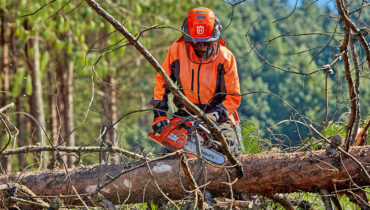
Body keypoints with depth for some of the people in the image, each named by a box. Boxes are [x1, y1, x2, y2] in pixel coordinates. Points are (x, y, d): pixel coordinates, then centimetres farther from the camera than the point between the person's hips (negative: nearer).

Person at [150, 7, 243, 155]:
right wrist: (159, 113, -7)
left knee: (229, 149, -19)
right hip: (186, 113, 2)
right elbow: (162, 81, 3)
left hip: (217, 114, -2)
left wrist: (215, 115, -26)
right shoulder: (176, 50, -9)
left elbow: (233, 97, -10)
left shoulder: (225, 57, -15)